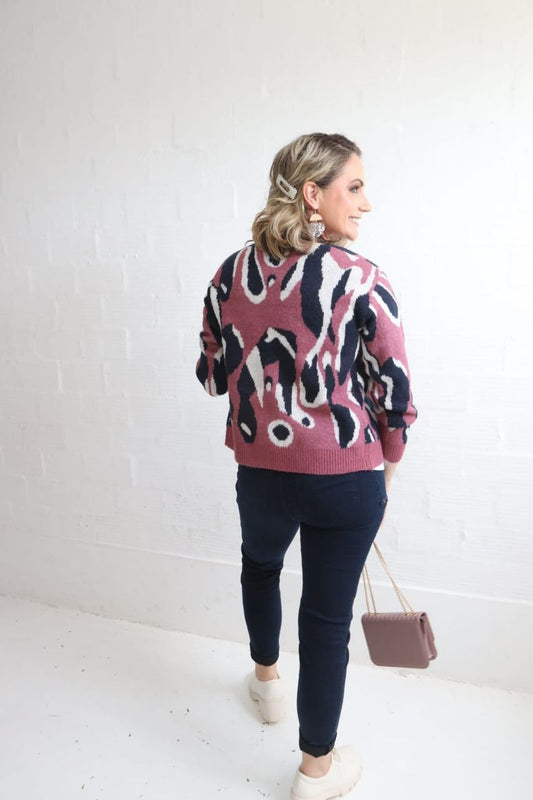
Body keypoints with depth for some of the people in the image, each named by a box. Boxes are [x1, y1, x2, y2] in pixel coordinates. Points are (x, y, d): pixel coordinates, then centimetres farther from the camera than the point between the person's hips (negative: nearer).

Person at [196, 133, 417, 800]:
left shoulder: (231, 274, -4)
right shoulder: (362, 281, -15)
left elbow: (213, 374, 6)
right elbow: (395, 395, -10)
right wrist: (385, 470, 7)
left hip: (260, 470, 4)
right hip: (347, 476, -3)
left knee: (260, 564, 32)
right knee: (328, 615, 12)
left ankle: (267, 681, 55)